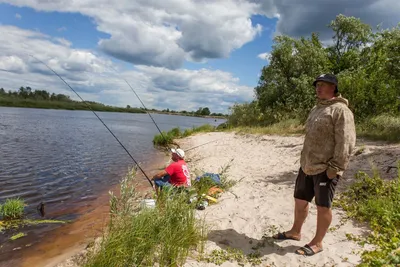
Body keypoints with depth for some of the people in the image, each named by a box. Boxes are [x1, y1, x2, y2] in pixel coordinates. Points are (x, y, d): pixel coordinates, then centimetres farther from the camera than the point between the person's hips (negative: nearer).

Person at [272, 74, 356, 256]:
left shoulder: (340, 110, -12)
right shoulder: (316, 109, 16)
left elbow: (346, 143, -19)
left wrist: (335, 167, -21)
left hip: (325, 169, -9)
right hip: (307, 166, 9)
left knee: (323, 206, 6)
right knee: (300, 200, 17)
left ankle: (317, 243, 21)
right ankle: (295, 232, 35)